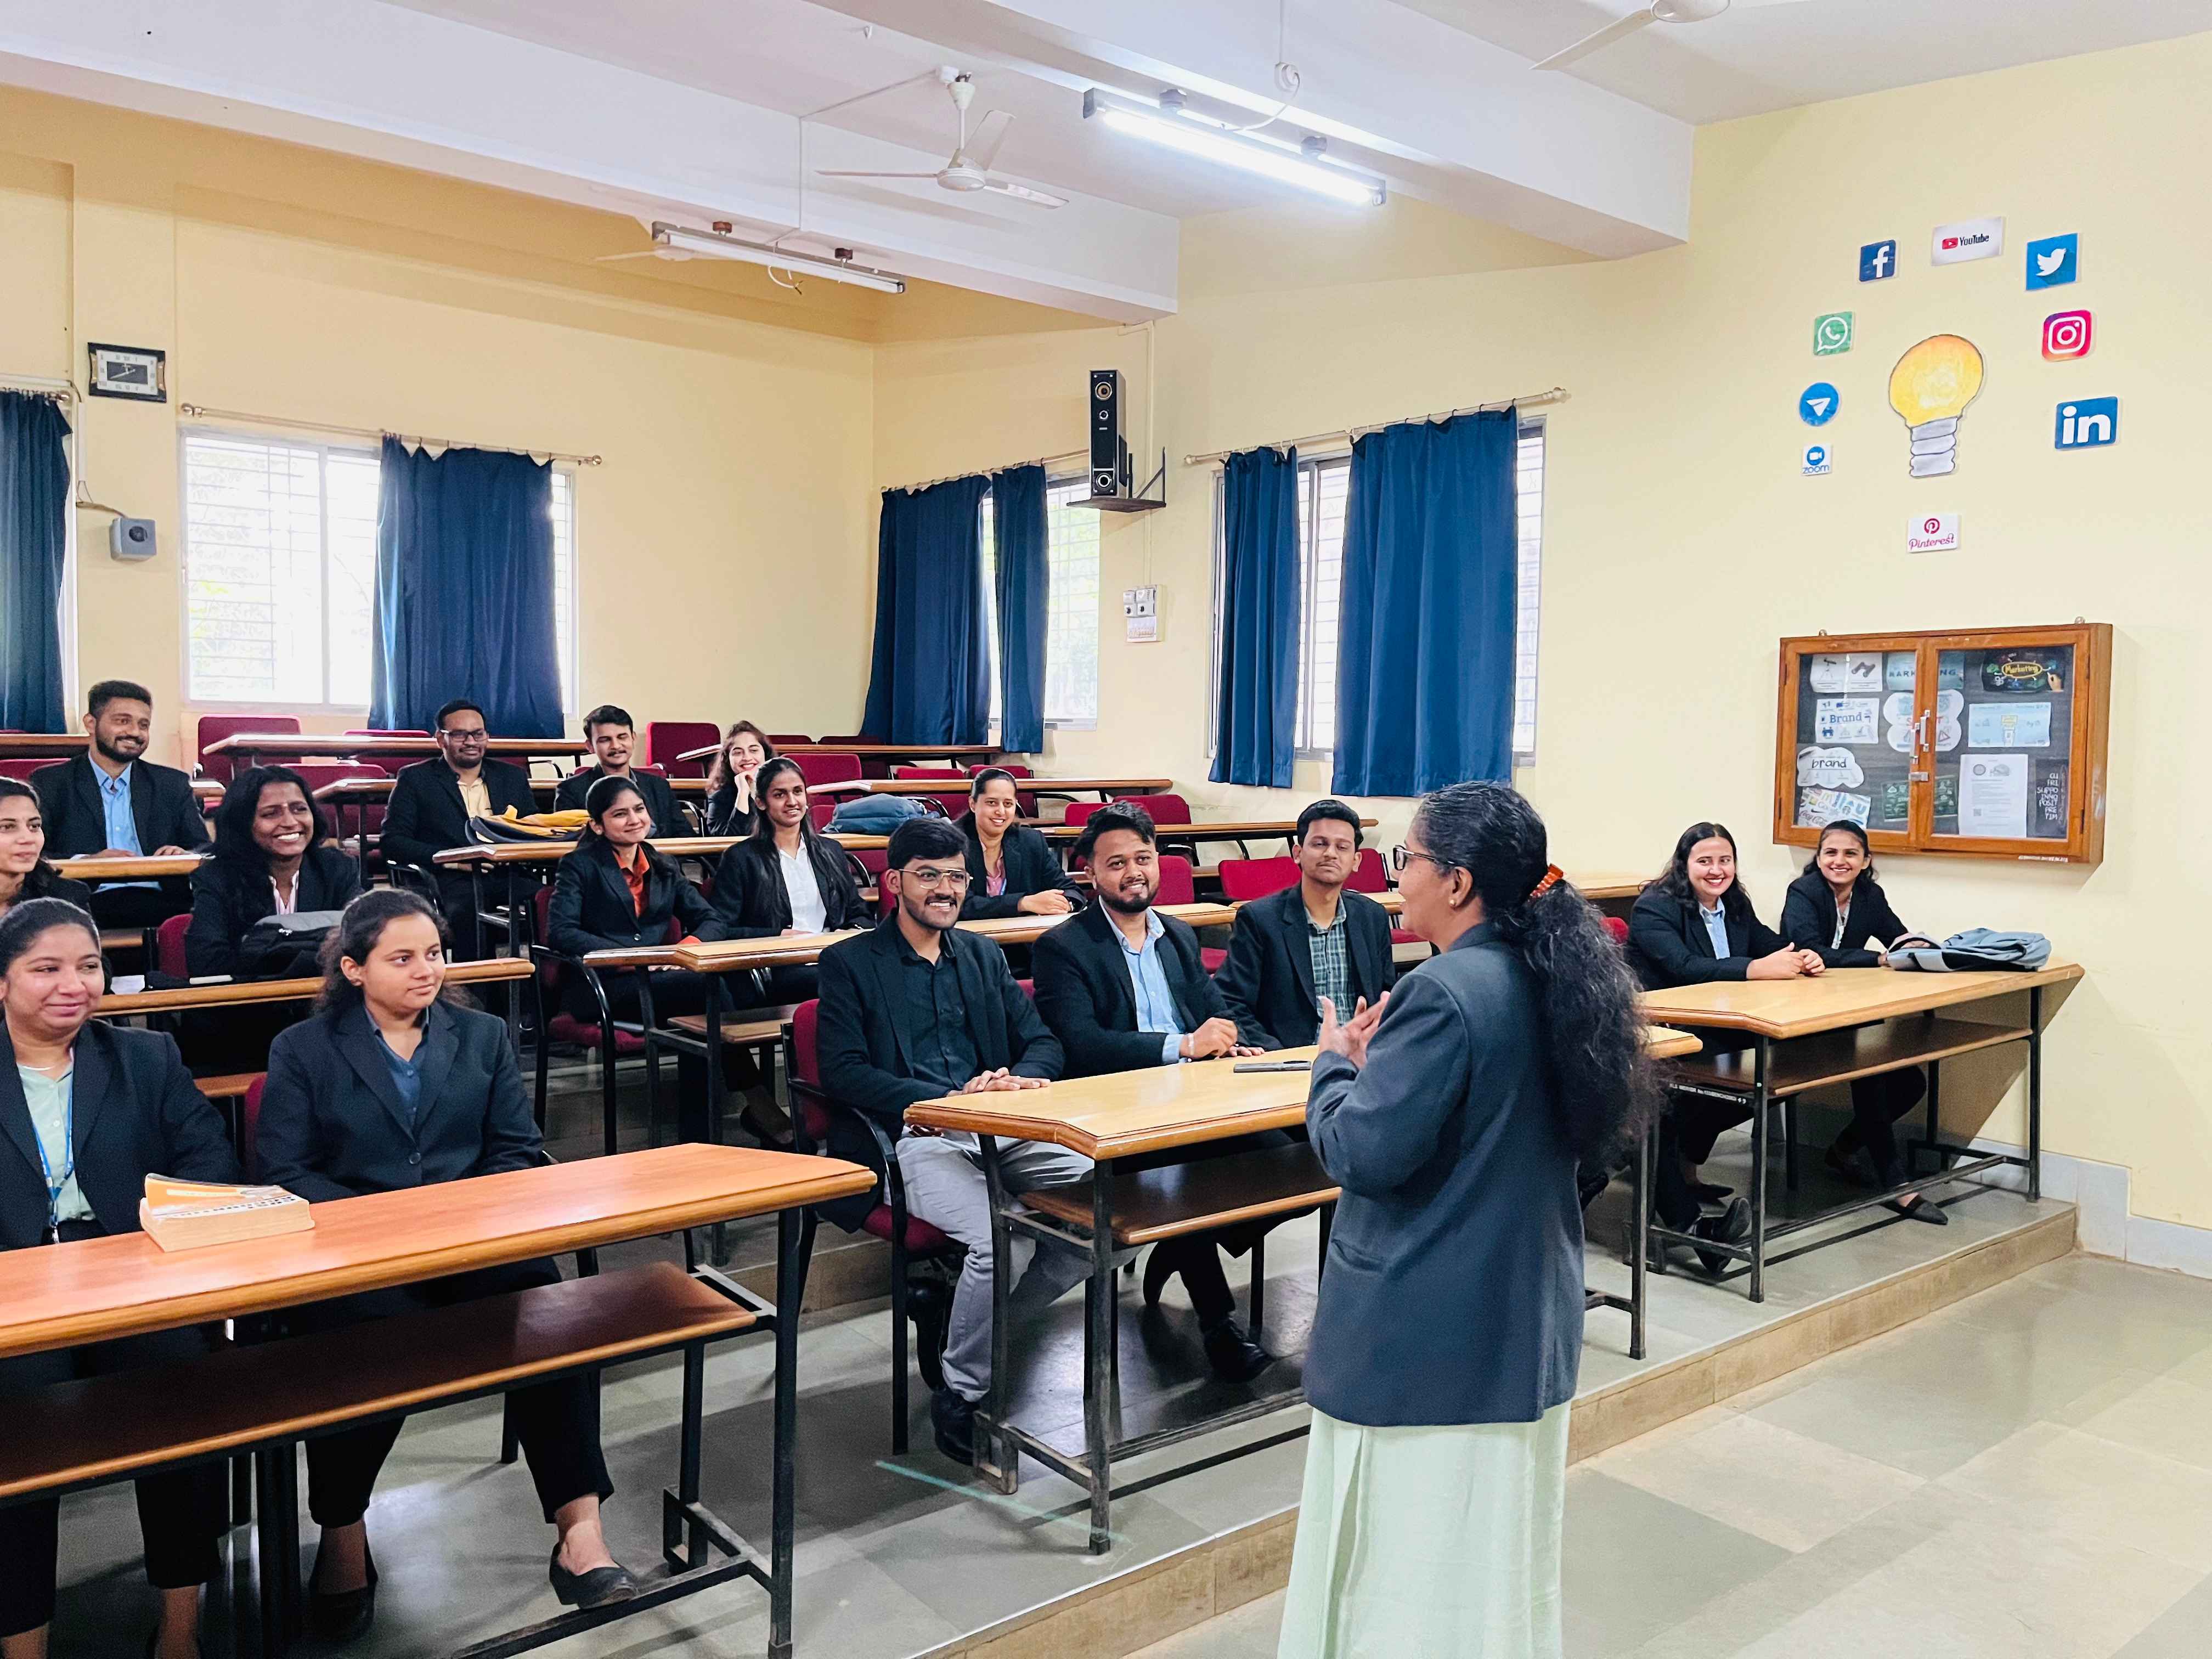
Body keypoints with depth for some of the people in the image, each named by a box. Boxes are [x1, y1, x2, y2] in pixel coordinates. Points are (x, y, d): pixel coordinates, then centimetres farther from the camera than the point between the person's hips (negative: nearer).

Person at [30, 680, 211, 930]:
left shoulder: (173, 784, 19)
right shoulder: (49, 784, 12)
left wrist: (185, 855, -10)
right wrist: (89, 861, -16)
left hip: (162, 901, 3)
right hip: (93, 904, -3)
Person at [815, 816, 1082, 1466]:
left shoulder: (984, 956, 22)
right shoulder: (849, 963, 6)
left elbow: (1042, 1042, 17)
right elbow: (843, 1072, -5)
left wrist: (1021, 1081, -9)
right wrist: (948, 1099, -16)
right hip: (913, 1138, -5)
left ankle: (966, 1330, 5)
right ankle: (959, 1397, -3)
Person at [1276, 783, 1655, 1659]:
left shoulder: (1444, 994, -22)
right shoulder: (1552, 978, 4)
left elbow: (1364, 1153, -21)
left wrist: (1337, 1064, -4)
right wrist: (1383, 1059, 7)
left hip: (1426, 1333, -9)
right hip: (1525, 1319, 9)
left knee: (1410, 1554, 6)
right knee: (1499, 1548, 20)